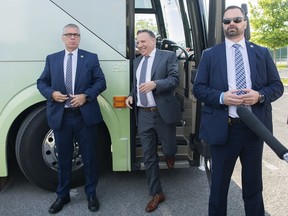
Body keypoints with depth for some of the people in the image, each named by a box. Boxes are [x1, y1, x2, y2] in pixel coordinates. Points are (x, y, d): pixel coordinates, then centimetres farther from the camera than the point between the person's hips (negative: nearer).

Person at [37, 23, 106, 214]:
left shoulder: (91, 58, 5)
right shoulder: (52, 59, 10)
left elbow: (101, 82, 0)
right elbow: (41, 82, 11)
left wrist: (86, 95, -15)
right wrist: (51, 93, -10)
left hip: (85, 115, -1)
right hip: (60, 116, 2)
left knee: (89, 157, 7)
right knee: (63, 158, 12)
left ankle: (91, 194, 25)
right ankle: (63, 195, 29)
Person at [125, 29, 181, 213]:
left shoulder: (168, 56, -3)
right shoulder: (137, 61, 15)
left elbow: (175, 80, -12)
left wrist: (154, 84, -26)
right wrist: (132, 96, 1)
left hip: (163, 113, -4)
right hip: (144, 115, 5)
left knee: (168, 150, 7)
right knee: (149, 156, 8)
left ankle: (169, 153, 47)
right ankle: (157, 193, 21)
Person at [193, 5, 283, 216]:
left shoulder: (262, 53, 7)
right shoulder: (210, 55, 3)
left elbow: (277, 86, 7)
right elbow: (198, 88, 0)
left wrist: (260, 95, -14)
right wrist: (222, 97, -17)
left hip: (254, 127, 2)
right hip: (223, 128, -1)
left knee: (253, 183, 16)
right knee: (219, 183, 13)